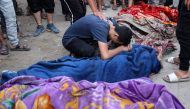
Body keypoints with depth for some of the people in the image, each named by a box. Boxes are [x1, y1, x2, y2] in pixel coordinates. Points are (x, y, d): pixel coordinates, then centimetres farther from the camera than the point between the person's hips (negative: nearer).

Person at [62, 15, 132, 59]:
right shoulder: (101, 28, -36)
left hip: (84, 35, 8)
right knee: (92, 52, -33)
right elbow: (105, 56, -42)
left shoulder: (113, 23, -12)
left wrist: (127, 45, -13)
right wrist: (121, 48, -26)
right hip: (70, 39, -8)